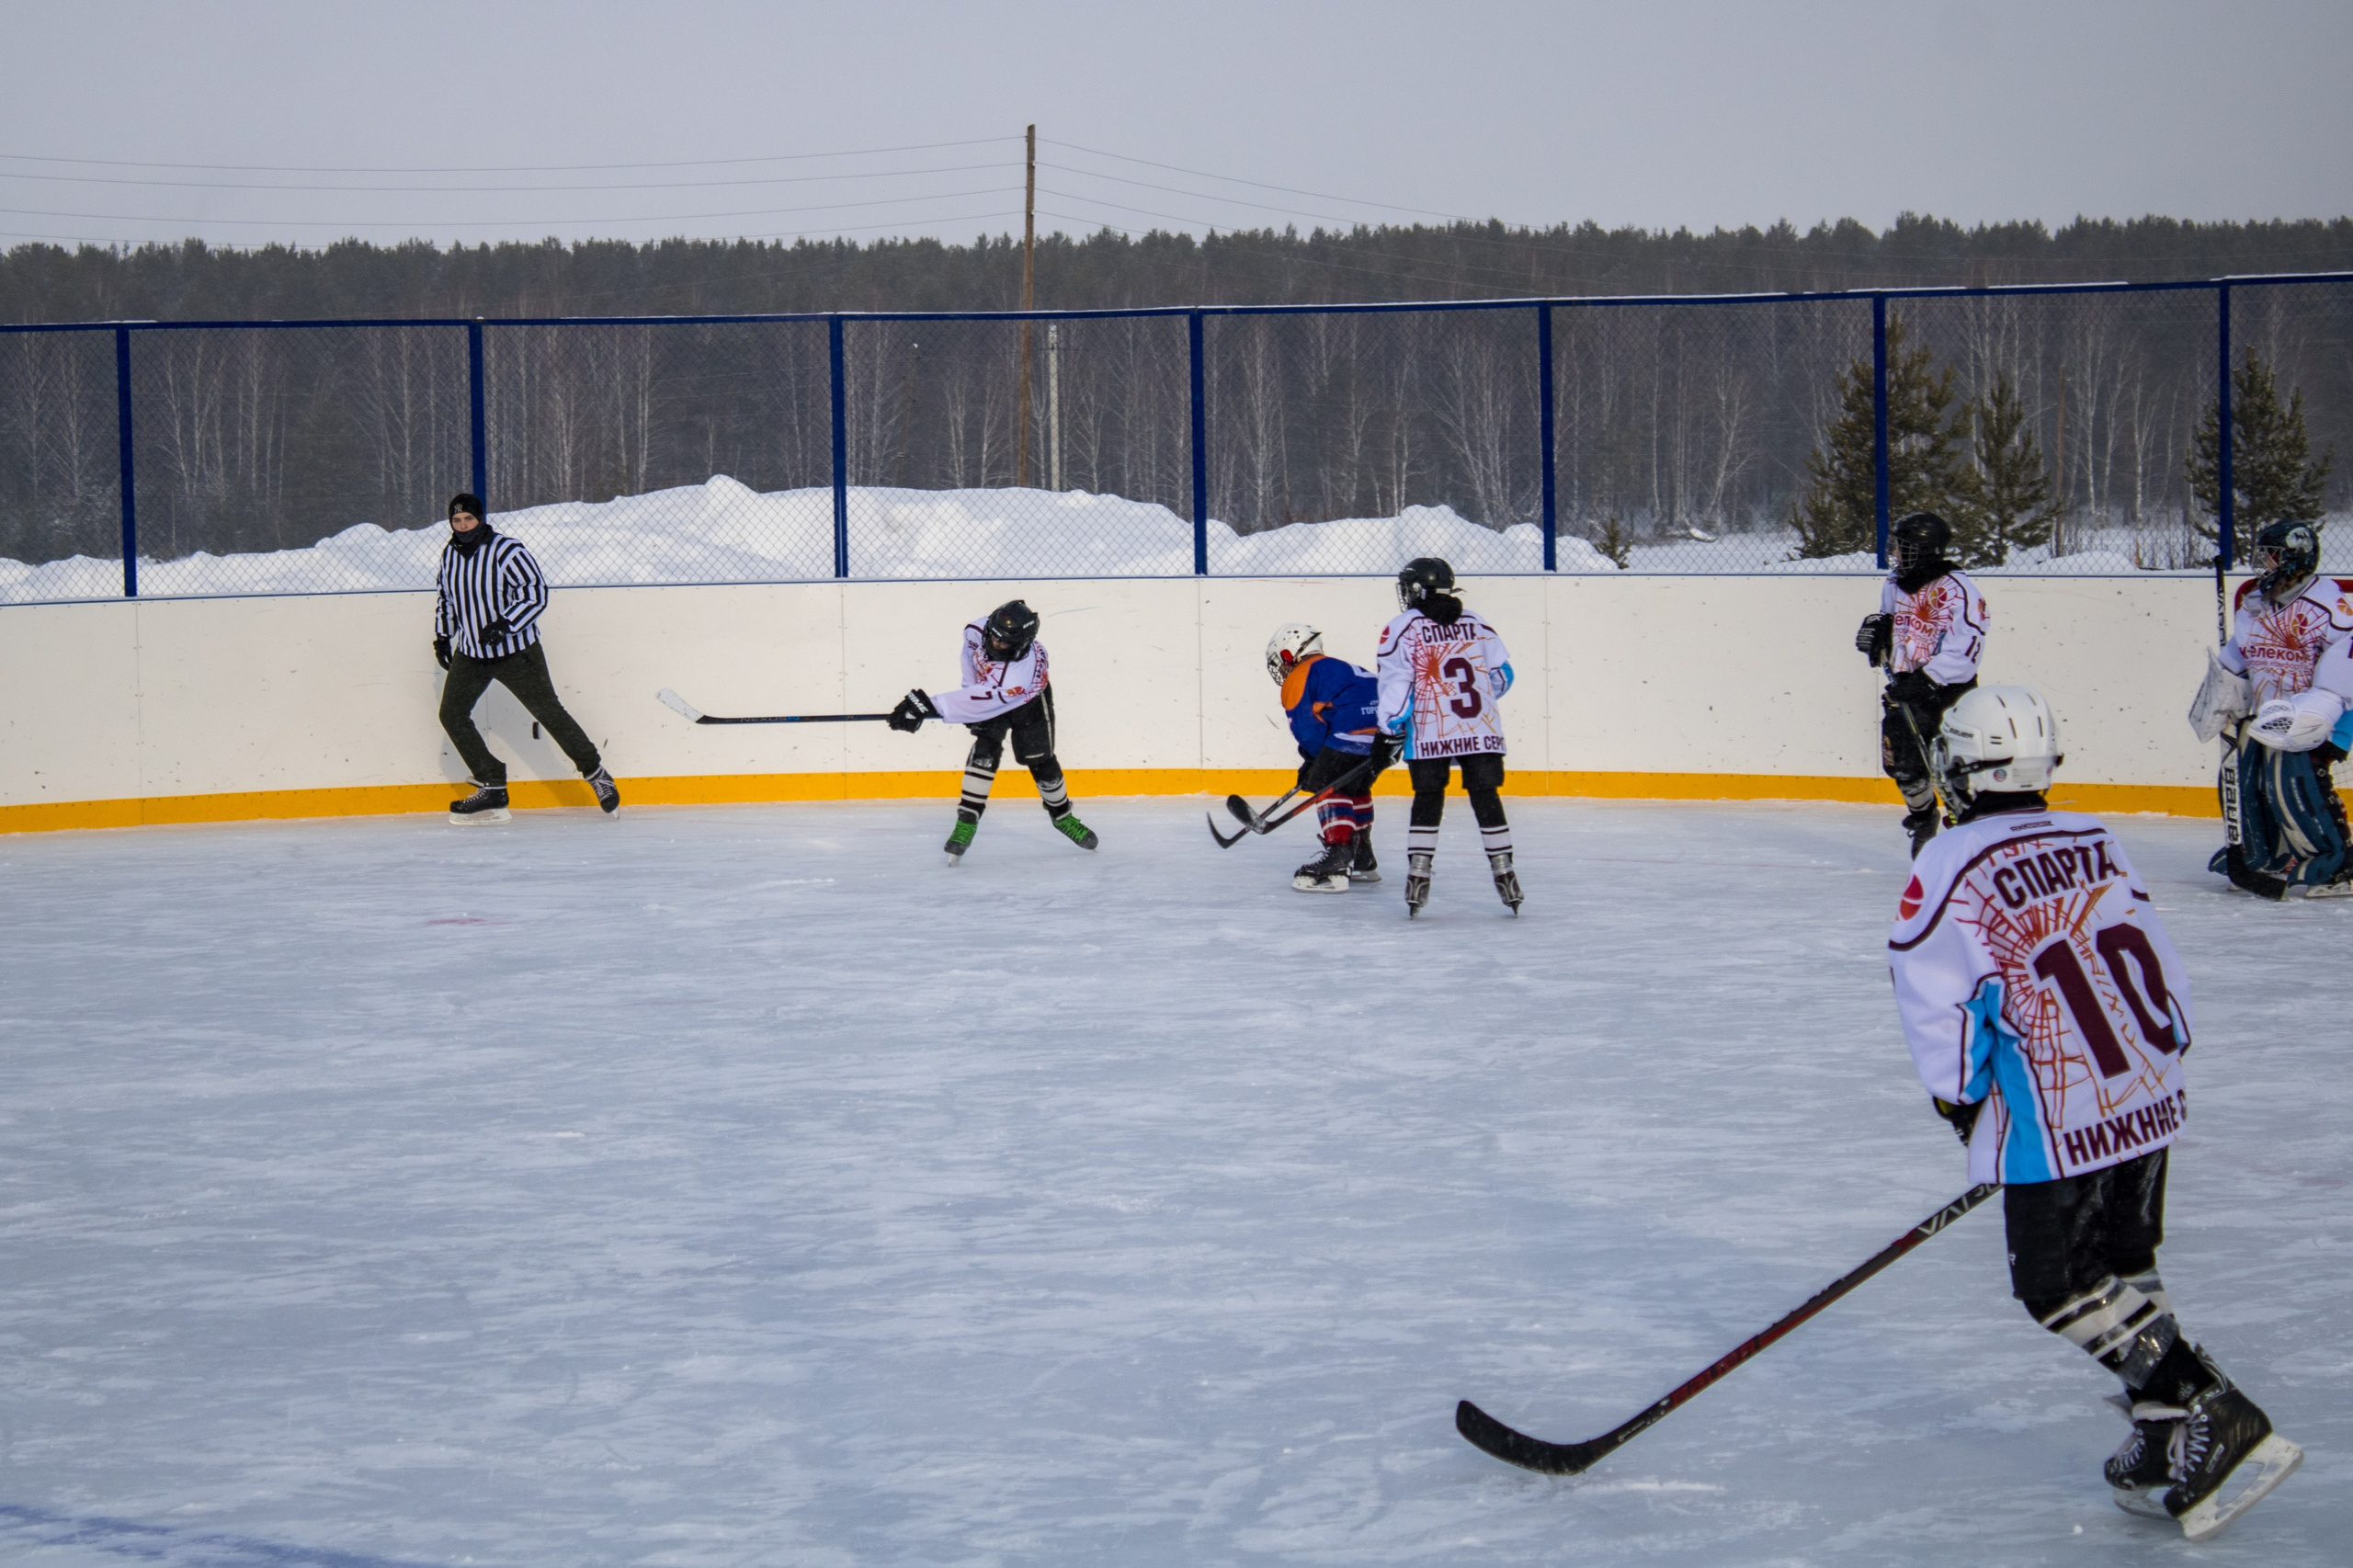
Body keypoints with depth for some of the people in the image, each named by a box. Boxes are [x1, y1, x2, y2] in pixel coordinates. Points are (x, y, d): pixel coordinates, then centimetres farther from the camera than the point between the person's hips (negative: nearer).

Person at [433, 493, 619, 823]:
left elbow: (536, 592, -22)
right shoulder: (450, 553, 4)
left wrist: (504, 624, -30)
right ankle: (492, 789, 1)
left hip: (515, 651, -6)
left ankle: (595, 772, 14)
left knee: (548, 713, -2)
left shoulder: (506, 549, -18)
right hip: (471, 653, 6)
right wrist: (442, 635, 20)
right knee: (452, 713, -4)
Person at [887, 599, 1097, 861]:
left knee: (1040, 762, 3)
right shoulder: (978, 631, -32)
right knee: (984, 750, -18)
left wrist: (930, 705, -57)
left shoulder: (1026, 668, -46)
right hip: (987, 690, 3)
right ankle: (967, 820, -17)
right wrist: (971, 686, -5)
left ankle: (1062, 815, 31)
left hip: (1028, 704, -3)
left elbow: (984, 700, -52)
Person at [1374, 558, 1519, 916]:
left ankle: (1418, 875, 1)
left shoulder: (1402, 629, -3)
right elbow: (1502, 675, 13)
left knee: (1428, 801, 5)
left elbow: (1396, 683, -7)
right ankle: (1503, 871, 7)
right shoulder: (1476, 624, 10)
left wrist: (1392, 725, 2)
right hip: (1482, 732, 2)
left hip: (1430, 735, -2)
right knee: (1486, 799, 7)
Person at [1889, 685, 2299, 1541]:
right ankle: (2167, 1448, 17)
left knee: (2064, 1288, -1)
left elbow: (1936, 1004, -10)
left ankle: (2211, 1416, -11)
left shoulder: (1950, 869, -11)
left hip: (2056, 1119, -7)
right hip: (2149, 1098, 7)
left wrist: (1961, 1100, 5)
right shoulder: (2098, 844, 8)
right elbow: (2158, 964, 13)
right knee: (2122, 1268, 18)